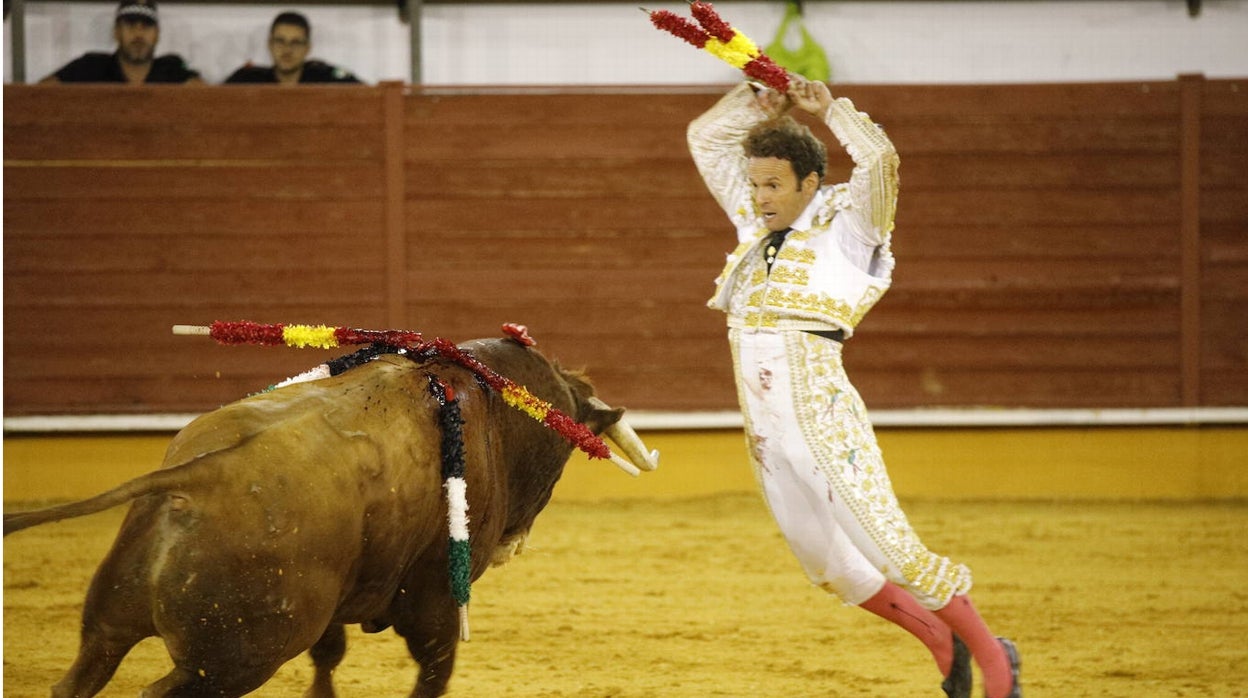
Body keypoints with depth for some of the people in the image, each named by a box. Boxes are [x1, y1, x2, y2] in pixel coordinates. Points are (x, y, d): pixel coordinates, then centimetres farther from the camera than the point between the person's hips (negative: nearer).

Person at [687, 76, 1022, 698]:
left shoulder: (843, 224, -3)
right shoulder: (755, 224, 15)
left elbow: (879, 158, -22)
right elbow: (705, 138, 24)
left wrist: (829, 108, -9)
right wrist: (758, 102, 11)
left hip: (821, 412, -8)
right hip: (764, 423, 8)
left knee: (887, 547, -10)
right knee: (824, 563, 11)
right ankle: (939, 639, 26)